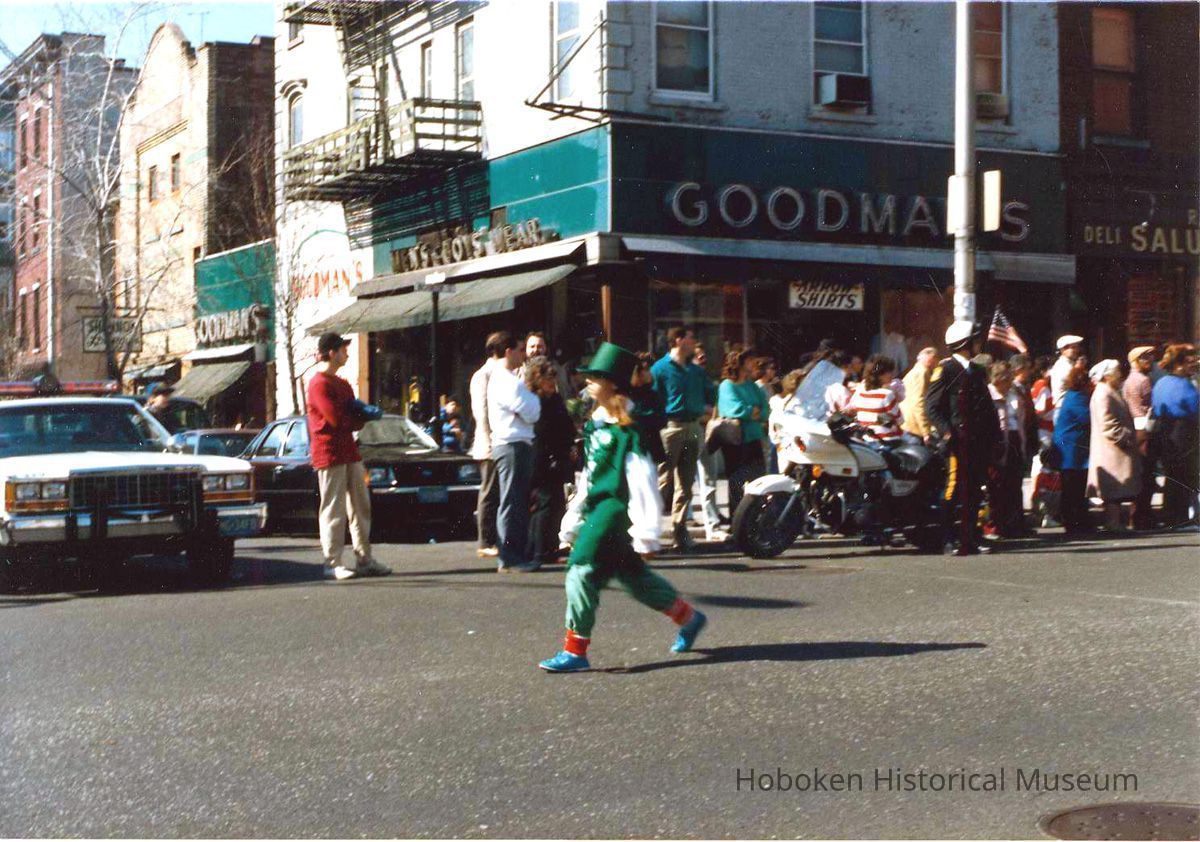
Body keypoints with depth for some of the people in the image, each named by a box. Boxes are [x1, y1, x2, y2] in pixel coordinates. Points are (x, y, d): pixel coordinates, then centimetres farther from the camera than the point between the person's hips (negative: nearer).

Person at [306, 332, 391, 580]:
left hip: (349, 452, 9)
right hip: (330, 454, -9)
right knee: (333, 510, -7)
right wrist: (361, 417, -3)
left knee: (361, 506, 9)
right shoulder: (319, 384, -11)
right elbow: (337, 419, -20)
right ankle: (332, 563, -4)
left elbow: (356, 417, 15)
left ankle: (364, 560, 14)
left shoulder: (341, 384, 19)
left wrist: (366, 413, -9)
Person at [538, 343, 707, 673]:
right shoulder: (596, 422, 14)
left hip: (617, 508, -10)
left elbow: (642, 481, -18)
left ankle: (574, 651, -6)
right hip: (599, 507, 10)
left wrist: (646, 534, -20)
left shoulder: (626, 427, -14)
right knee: (634, 575, 18)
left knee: (582, 572, -13)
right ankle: (689, 618, 34)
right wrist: (572, 520, 21)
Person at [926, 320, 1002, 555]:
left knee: (973, 491, 8)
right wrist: (947, 432, -19)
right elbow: (932, 406, -9)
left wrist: (995, 435, 15)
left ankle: (970, 541, 13)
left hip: (980, 440, 7)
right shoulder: (946, 369, -3)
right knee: (957, 491, -10)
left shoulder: (978, 371, 21)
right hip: (959, 439, -7)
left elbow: (988, 406, 24)